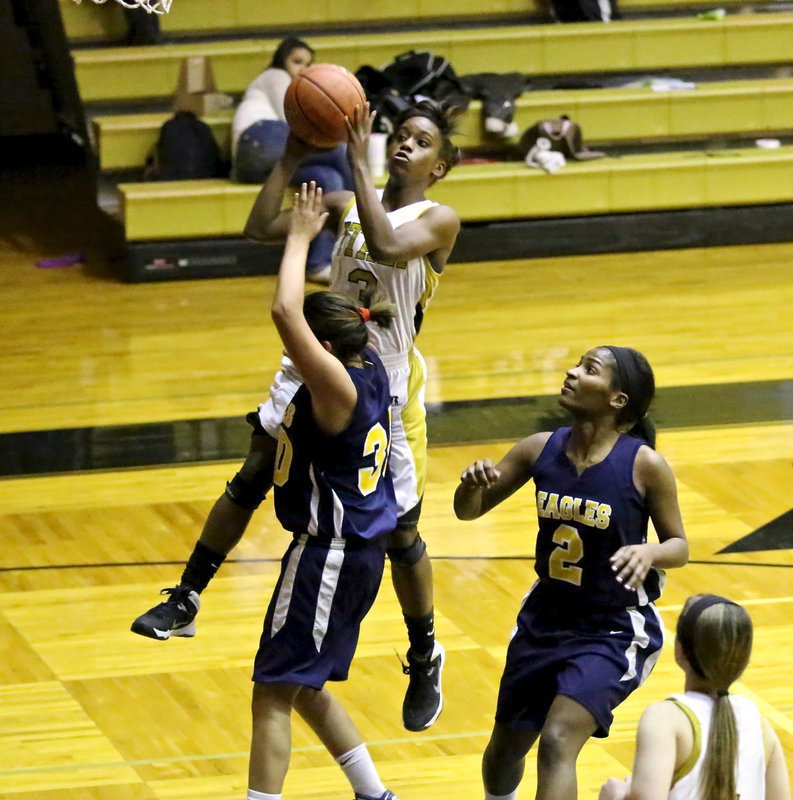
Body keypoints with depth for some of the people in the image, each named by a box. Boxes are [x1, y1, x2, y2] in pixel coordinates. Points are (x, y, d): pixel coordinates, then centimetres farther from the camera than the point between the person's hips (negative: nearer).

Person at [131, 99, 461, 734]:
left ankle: (425, 660, 21)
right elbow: (260, 229, 0)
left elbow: (387, 245, -33)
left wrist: (358, 162, -29)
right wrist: (293, 159, -8)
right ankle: (185, 602, 16)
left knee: (400, 534, 3)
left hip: (385, 391, -5)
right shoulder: (347, 203, 4)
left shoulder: (438, 220, -12)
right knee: (250, 484, 5)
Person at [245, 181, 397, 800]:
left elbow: (286, 312, -34)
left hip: (330, 556, -10)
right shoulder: (369, 373, 2)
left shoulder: (339, 387, -22)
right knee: (301, 685, 23)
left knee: (273, 695, -7)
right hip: (355, 551, 10)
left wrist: (302, 235, -23)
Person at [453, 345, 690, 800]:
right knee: (505, 748, 18)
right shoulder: (540, 450, -5)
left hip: (614, 630, -6)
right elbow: (468, 510, 4)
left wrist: (650, 551, -30)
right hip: (545, 621, 6)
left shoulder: (645, 466, -17)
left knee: (558, 742, -23)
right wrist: (475, 482, -20)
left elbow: (679, 546, -7)